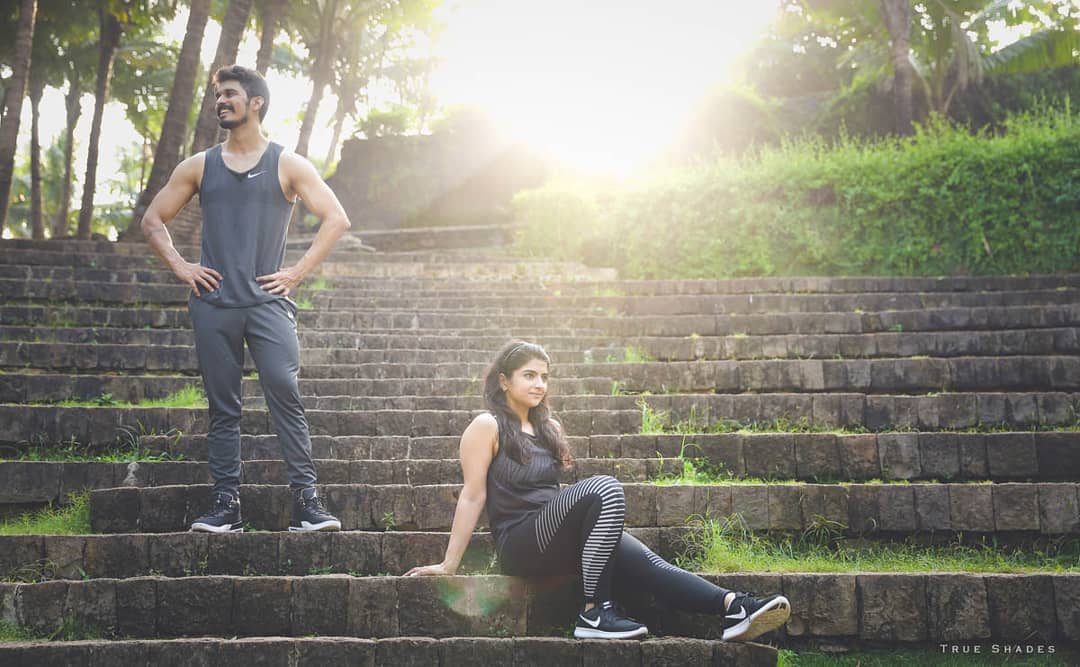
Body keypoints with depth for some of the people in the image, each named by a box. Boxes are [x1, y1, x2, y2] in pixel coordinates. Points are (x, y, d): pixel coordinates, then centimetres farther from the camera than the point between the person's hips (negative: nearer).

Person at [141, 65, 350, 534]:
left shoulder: (287, 165, 6)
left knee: (285, 397, -13)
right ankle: (225, 506, 9)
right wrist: (180, 266, 5)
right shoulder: (199, 166, 13)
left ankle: (306, 502, -11)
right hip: (213, 304, 3)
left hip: (268, 301, -3)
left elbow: (336, 219, 2)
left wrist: (298, 272, -4)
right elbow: (152, 220, 19)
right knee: (222, 407, 4)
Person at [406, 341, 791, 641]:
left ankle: (731, 608, -39)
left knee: (644, 561, -21)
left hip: (558, 542, 7)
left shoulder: (547, 428, 19)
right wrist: (449, 565, -8)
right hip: (519, 543, -7)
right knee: (604, 489, -30)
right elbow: (473, 496, -6)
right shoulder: (487, 426, -3)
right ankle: (595, 612, -31)